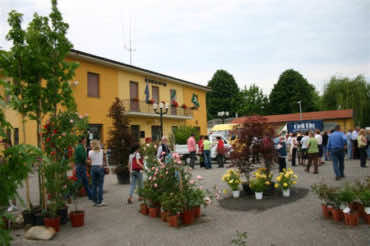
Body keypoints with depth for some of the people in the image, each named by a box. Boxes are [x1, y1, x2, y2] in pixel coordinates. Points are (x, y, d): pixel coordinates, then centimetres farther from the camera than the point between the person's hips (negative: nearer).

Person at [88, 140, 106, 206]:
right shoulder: (102, 151, 0)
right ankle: (100, 202, -1)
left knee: (94, 185, 8)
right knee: (100, 185, 0)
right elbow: (104, 161, 0)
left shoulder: (90, 152, 0)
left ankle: (95, 201, 12)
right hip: (100, 168, -1)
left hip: (93, 168, 1)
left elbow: (90, 162, 2)